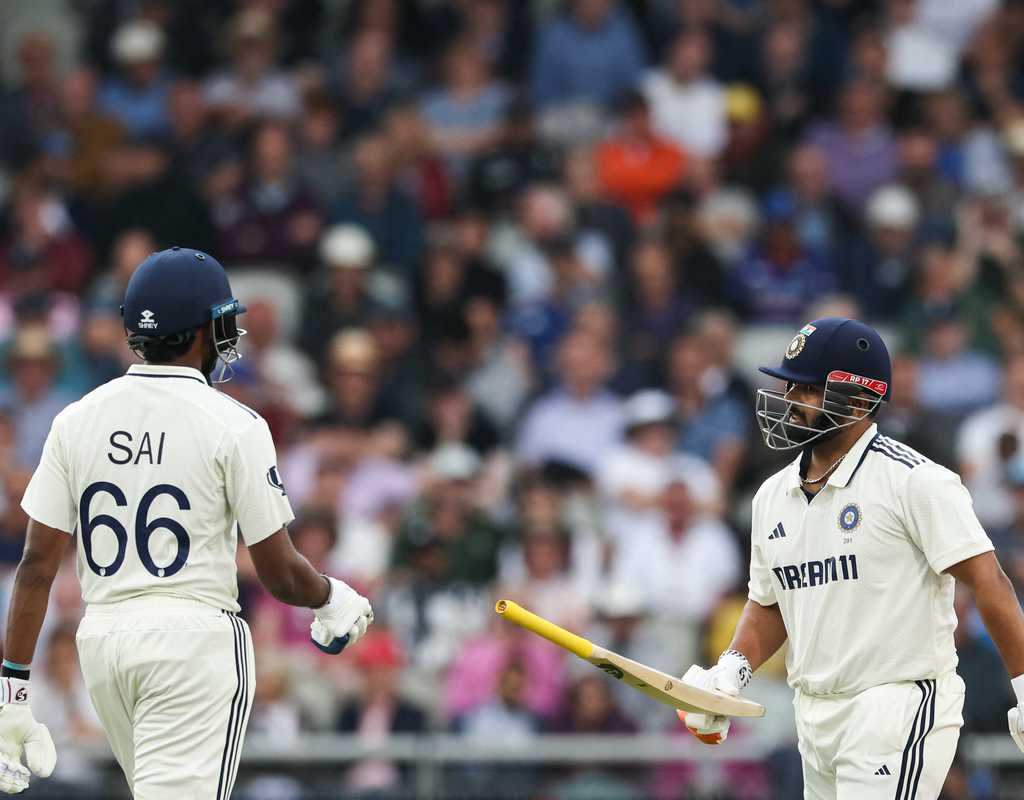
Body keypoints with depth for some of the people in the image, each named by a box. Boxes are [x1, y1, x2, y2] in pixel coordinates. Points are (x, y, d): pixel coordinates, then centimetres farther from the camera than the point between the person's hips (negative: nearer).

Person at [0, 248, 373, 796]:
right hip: (197, 642, -6)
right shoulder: (234, 426, -7)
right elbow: (280, 576, -5)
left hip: (100, 639, 6)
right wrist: (333, 599, 16)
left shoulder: (76, 421, 5)